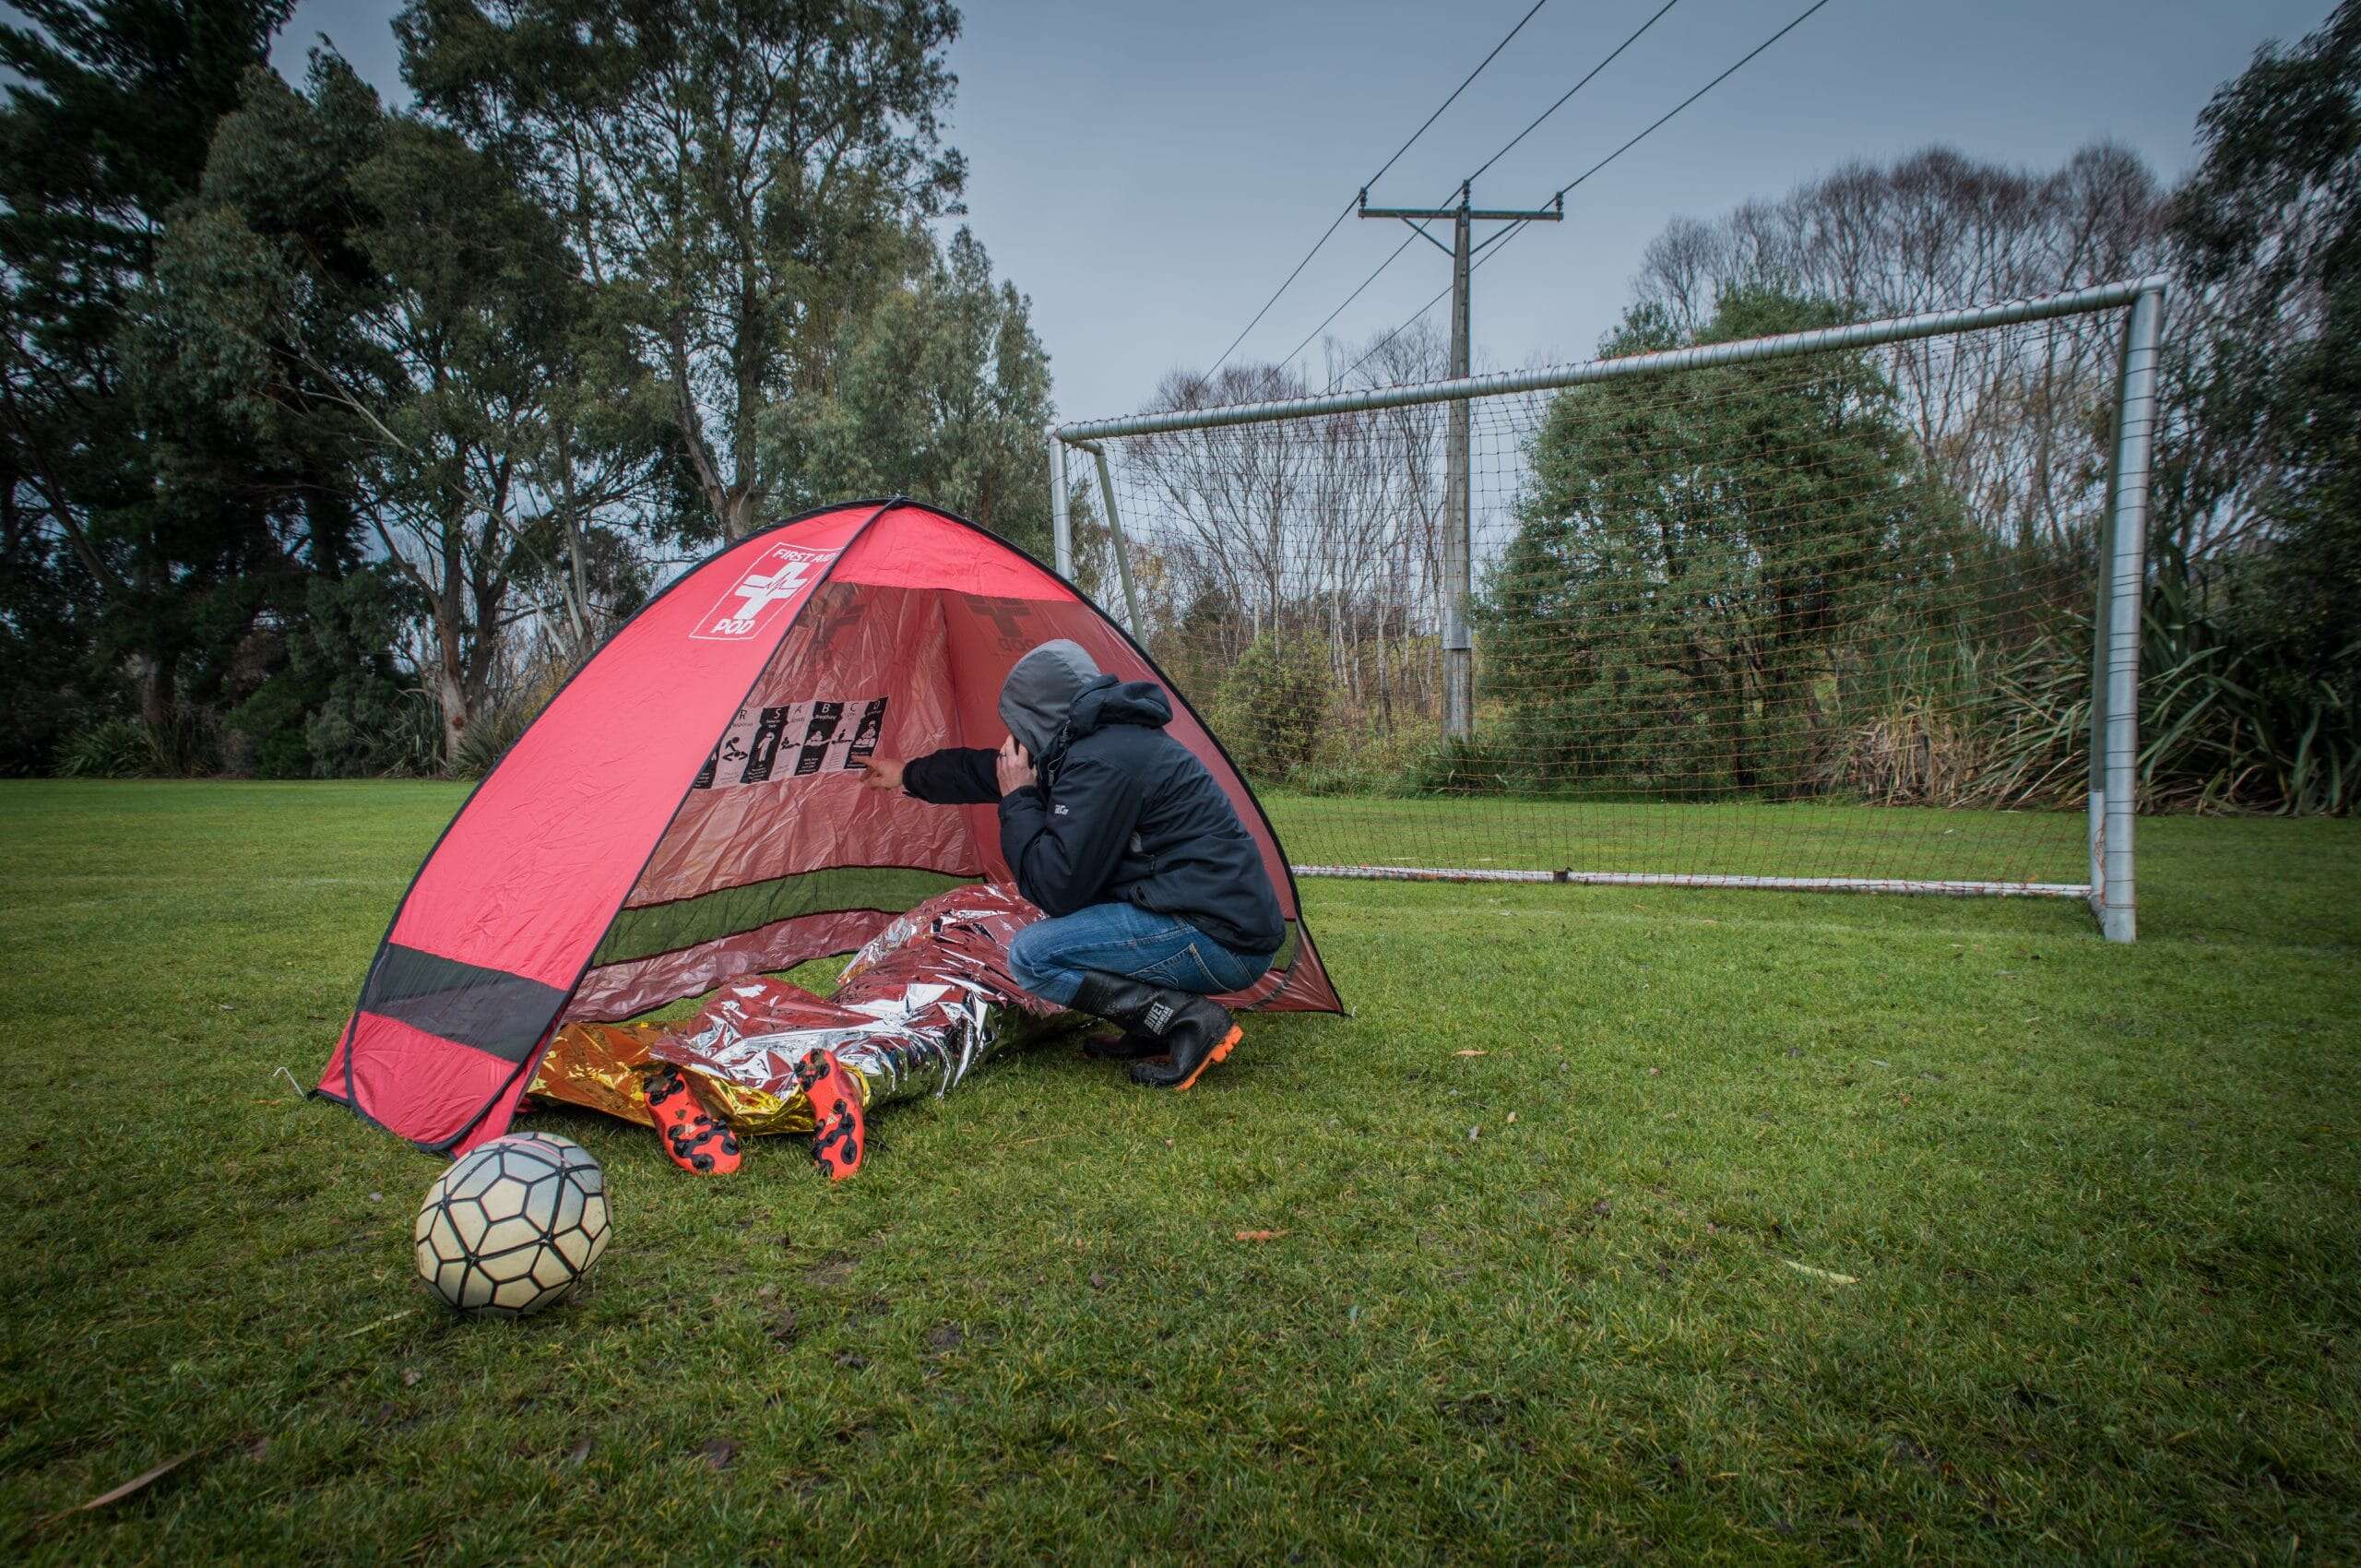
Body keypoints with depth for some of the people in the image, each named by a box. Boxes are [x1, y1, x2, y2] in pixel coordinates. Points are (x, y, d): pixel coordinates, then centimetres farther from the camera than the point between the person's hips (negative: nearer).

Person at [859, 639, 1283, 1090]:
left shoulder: (1103, 762, -18)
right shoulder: (1104, 740, 13)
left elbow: (1054, 887, -17)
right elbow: (984, 770, 27)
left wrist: (1018, 799, -4)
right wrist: (908, 775, 40)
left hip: (1221, 940, -10)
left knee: (1031, 956, -10)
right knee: (1058, 920, 22)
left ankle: (1188, 1019, -10)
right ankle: (1156, 1030, 12)